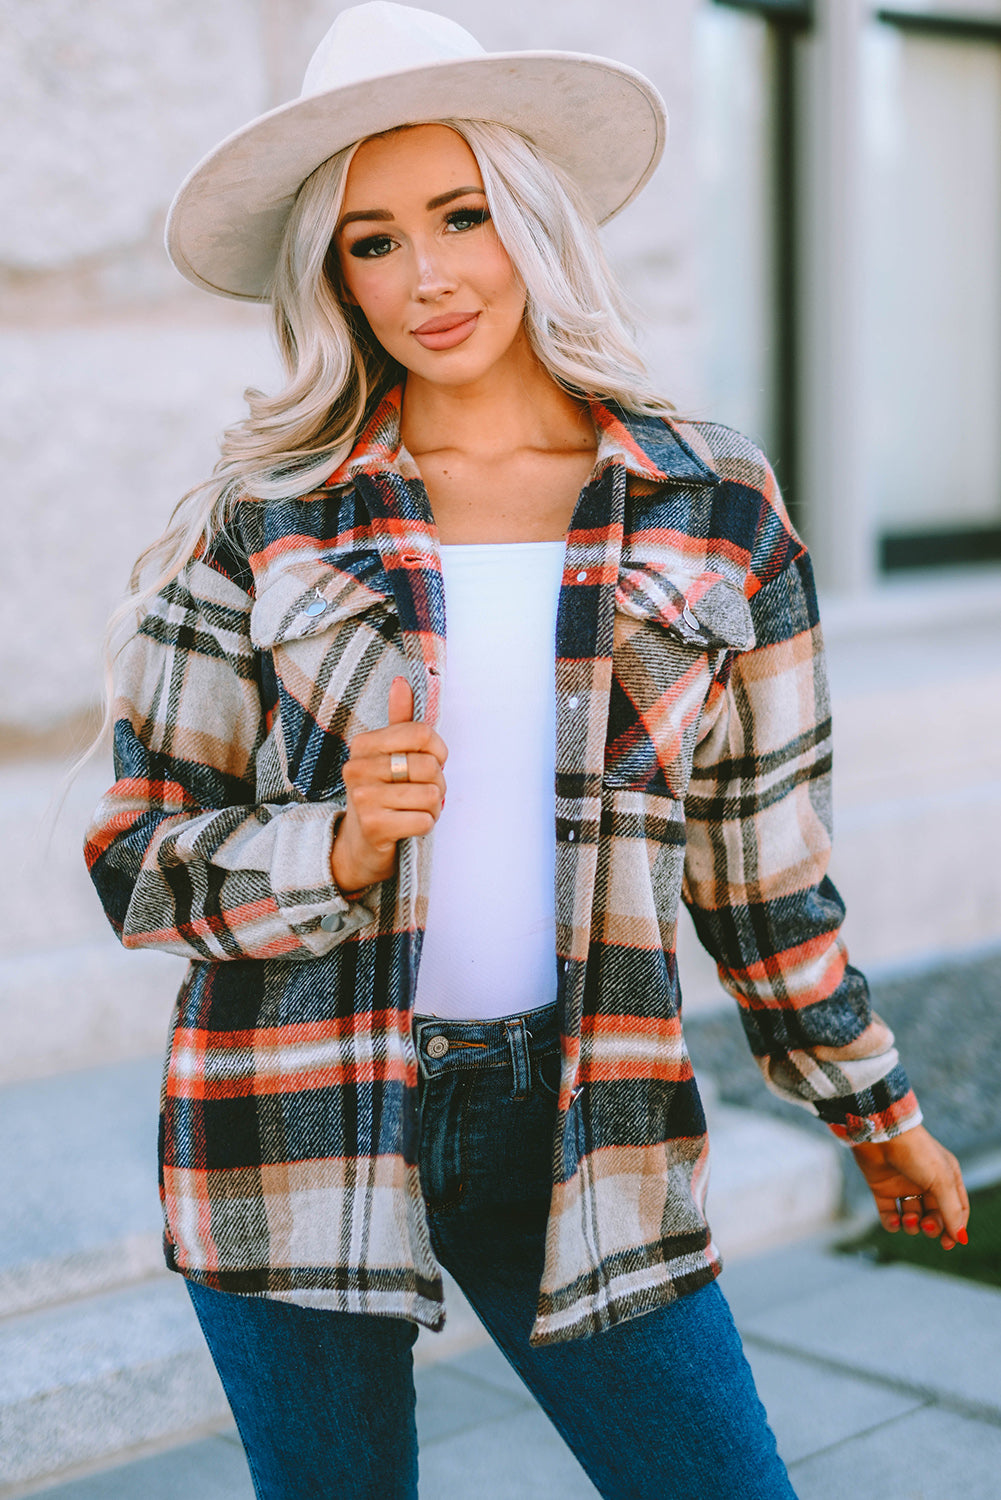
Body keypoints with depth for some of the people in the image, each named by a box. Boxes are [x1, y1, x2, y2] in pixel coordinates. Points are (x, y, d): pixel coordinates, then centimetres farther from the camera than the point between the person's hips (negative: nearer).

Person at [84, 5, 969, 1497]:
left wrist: (876, 1111, 17)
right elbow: (139, 860, -1)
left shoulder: (715, 515, 1)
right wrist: (341, 847, -19)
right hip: (300, 1126, -1)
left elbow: (763, 858, 10)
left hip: (578, 1121, 1)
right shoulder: (257, 521, -3)